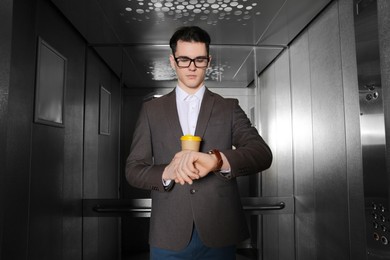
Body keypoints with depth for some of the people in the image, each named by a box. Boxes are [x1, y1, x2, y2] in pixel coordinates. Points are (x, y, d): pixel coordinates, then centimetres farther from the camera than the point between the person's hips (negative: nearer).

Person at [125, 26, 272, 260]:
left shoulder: (229, 107, 2)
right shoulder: (152, 110, 4)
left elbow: (263, 154, -11)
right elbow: (133, 169, 2)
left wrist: (216, 159, -30)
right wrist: (166, 172, -20)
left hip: (219, 233, 0)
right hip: (169, 235, 1)